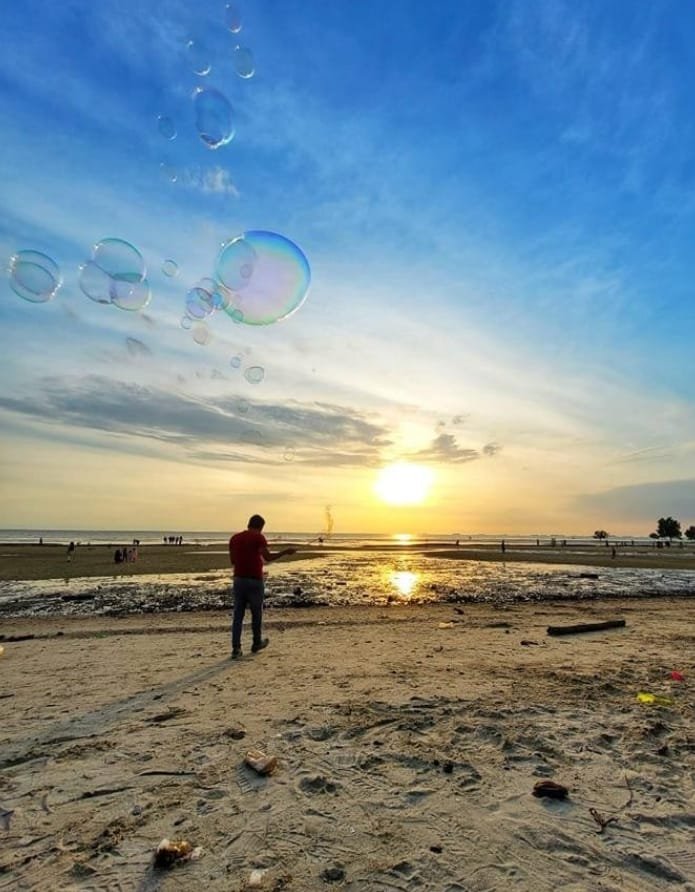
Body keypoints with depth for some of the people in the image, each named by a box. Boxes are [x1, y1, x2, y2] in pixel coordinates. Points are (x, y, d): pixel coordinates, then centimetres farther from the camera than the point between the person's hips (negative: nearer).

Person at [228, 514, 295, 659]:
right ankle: (257, 643, 28)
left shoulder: (234, 538, 7)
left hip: (239, 580, 4)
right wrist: (285, 552, -8)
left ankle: (236, 648, 3)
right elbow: (268, 557, -18)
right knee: (256, 613, 13)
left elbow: (233, 560, 14)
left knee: (238, 614, 7)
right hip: (254, 581, -4)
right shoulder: (258, 537, -10)